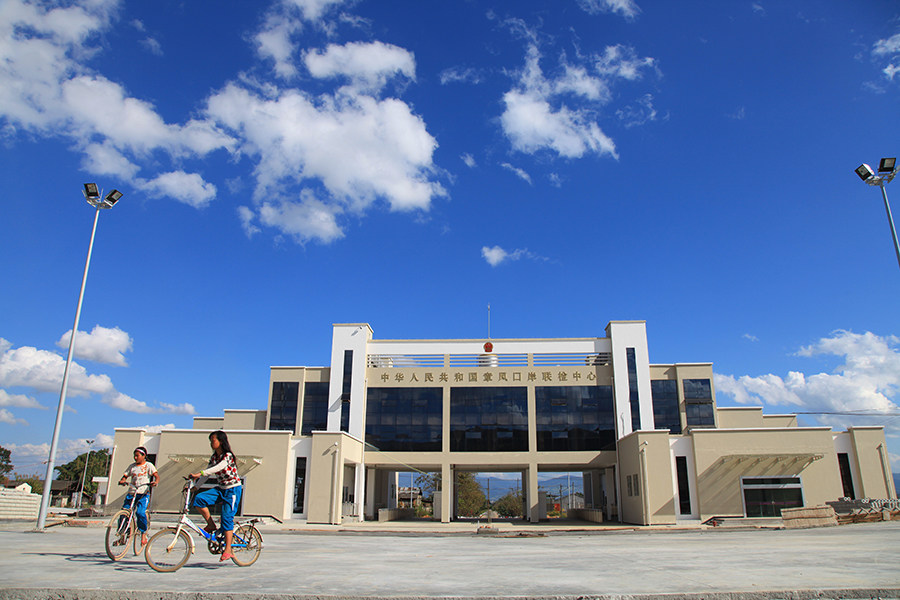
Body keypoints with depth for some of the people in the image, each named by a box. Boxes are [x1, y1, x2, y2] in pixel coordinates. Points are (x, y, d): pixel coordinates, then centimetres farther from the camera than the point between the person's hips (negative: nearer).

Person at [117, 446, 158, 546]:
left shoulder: (148, 465, 3)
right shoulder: (132, 466, 15)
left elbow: (156, 476, -5)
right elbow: (125, 476, 14)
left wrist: (155, 482, -26)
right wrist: (122, 481, -9)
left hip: (143, 494, -4)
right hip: (131, 493, 4)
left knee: (140, 512, -23)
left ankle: (143, 535, -6)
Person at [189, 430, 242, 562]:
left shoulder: (228, 456, -16)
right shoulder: (214, 457, 7)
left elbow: (218, 468, -32)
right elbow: (208, 470, 6)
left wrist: (199, 473, -42)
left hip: (233, 489, -7)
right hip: (220, 489, 7)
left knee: (227, 518, -12)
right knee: (199, 499, -14)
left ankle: (228, 550, -6)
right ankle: (211, 525, -1)